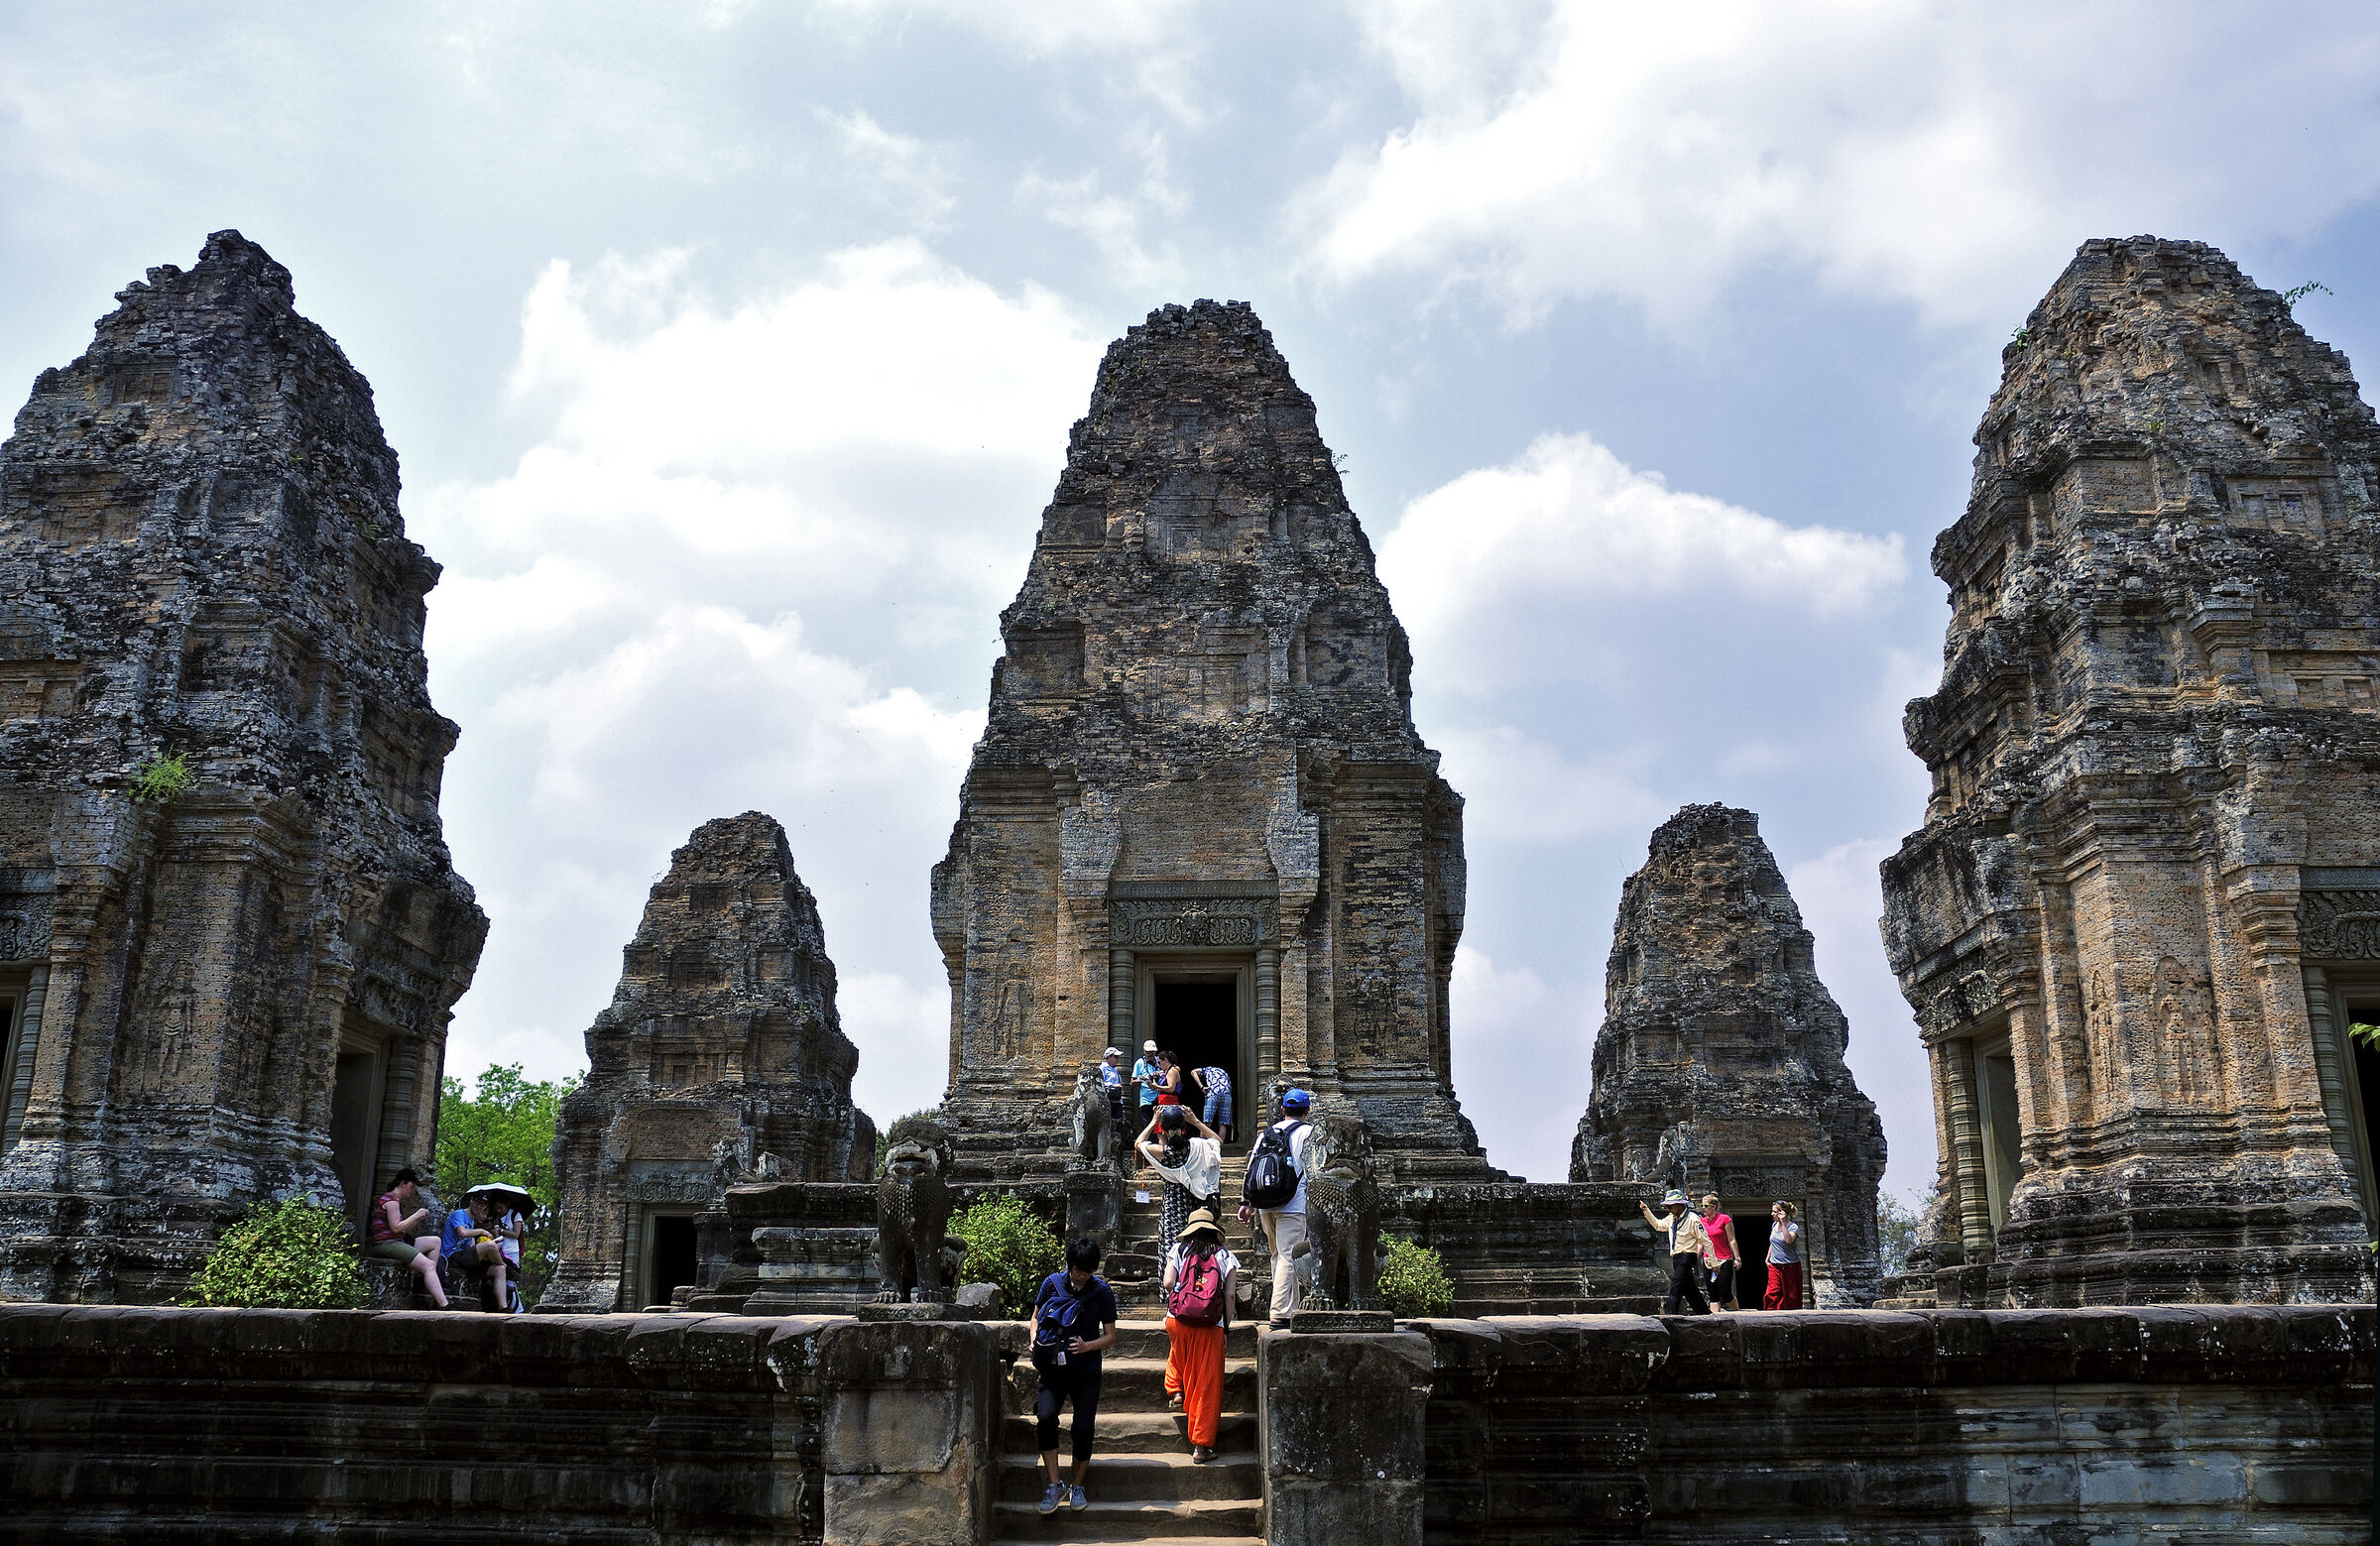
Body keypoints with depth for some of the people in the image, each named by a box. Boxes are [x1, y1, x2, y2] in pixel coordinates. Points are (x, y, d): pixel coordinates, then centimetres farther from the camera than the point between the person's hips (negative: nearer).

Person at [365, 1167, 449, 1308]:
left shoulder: (395, 1200, 23)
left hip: (397, 1242, 10)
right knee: (429, 1265, -21)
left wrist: (419, 1219, 9)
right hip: (386, 1244, -10)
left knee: (435, 1241, 10)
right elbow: (396, 1227, -18)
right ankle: (444, 1306, -30)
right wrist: (416, 1215, -8)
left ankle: (427, 1281, -1)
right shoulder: (391, 1199, -8)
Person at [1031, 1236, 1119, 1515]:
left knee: (1083, 1427, -11)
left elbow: (1110, 1337, 3)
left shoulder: (1102, 1292, -1)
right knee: (1045, 1417, -22)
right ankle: (1054, 1485, -11)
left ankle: (1077, 1487, 12)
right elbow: (1036, 1318, 14)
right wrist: (1035, 1345, -5)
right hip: (1053, 1369, 0)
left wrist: (1088, 1346, -17)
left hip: (1086, 1371, 0)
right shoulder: (1052, 1283, 1)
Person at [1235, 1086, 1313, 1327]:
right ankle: (1280, 1313, -16)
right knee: (1288, 1257, -8)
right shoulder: (1307, 1132, 0)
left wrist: (1246, 1203, 14)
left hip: (1266, 1206, 6)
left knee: (1278, 1256, 17)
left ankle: (1291, 1309, 24)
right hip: (1293, 1206, -6)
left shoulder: (1266, 1133, 15)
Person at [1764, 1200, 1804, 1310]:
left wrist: (1783, 1223, -26)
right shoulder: (1774, 1225, 11)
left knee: (1791, 1297, 1)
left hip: (1791, 1267, -5)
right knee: (1772, 1295, -8)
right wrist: (1768, 1258, 21)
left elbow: (1789, 1240, -28)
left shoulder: (1793, 1227, -8)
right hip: (1774, 1267, 5)